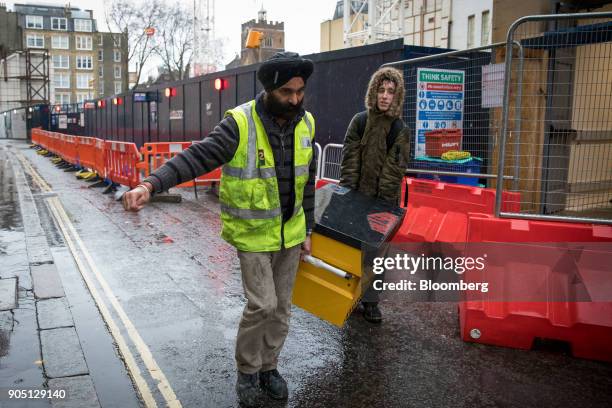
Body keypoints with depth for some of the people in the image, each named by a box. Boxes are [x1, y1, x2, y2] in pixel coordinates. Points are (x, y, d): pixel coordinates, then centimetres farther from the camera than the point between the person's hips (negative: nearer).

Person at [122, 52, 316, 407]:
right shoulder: (240, 124, -19)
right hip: (253, 233, -5)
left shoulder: (306, 124, -2)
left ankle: (268, 367, 34)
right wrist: (151, 185, -44)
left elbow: (307, 181, 7)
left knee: (281, 306, 12)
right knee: (262, 304, -5)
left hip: (290, 232, 5)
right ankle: (247, 371, 21)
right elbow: (196, 158, -29)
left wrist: (307, 231, 10)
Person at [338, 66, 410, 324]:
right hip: (356, 197, 1)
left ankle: (370, 301, 20)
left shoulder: (401, 130, -3)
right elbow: (349, 160, -5)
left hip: (383, 202, -1)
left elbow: (395, 170, -7)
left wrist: (382, 203, -12)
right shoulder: (359, 121, -2)